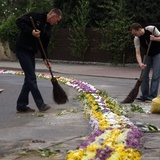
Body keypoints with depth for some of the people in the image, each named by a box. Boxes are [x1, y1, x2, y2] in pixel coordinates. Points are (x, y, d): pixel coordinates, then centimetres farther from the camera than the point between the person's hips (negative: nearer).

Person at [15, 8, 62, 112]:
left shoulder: (48, 28, 12)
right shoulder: (35, 16, -11)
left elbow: (44, 45, 14)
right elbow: (19, 22, -18)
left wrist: (45, 59, 2)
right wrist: (31, 31, -27)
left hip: (31, 53, 9)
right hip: (22, 50, -9)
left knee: (29, 79, 7)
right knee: (31, 78, -8)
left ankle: (21, 106, 12)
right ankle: (41, 104, -5)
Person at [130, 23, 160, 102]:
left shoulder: (151, 29, -24)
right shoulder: (136, 39, -15)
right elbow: (138, 53, -19)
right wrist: (140, 63, -35)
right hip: (148, 54, 4)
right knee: (144, 75, -1)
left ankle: (152, 96, -9)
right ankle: (145, 95, 8)